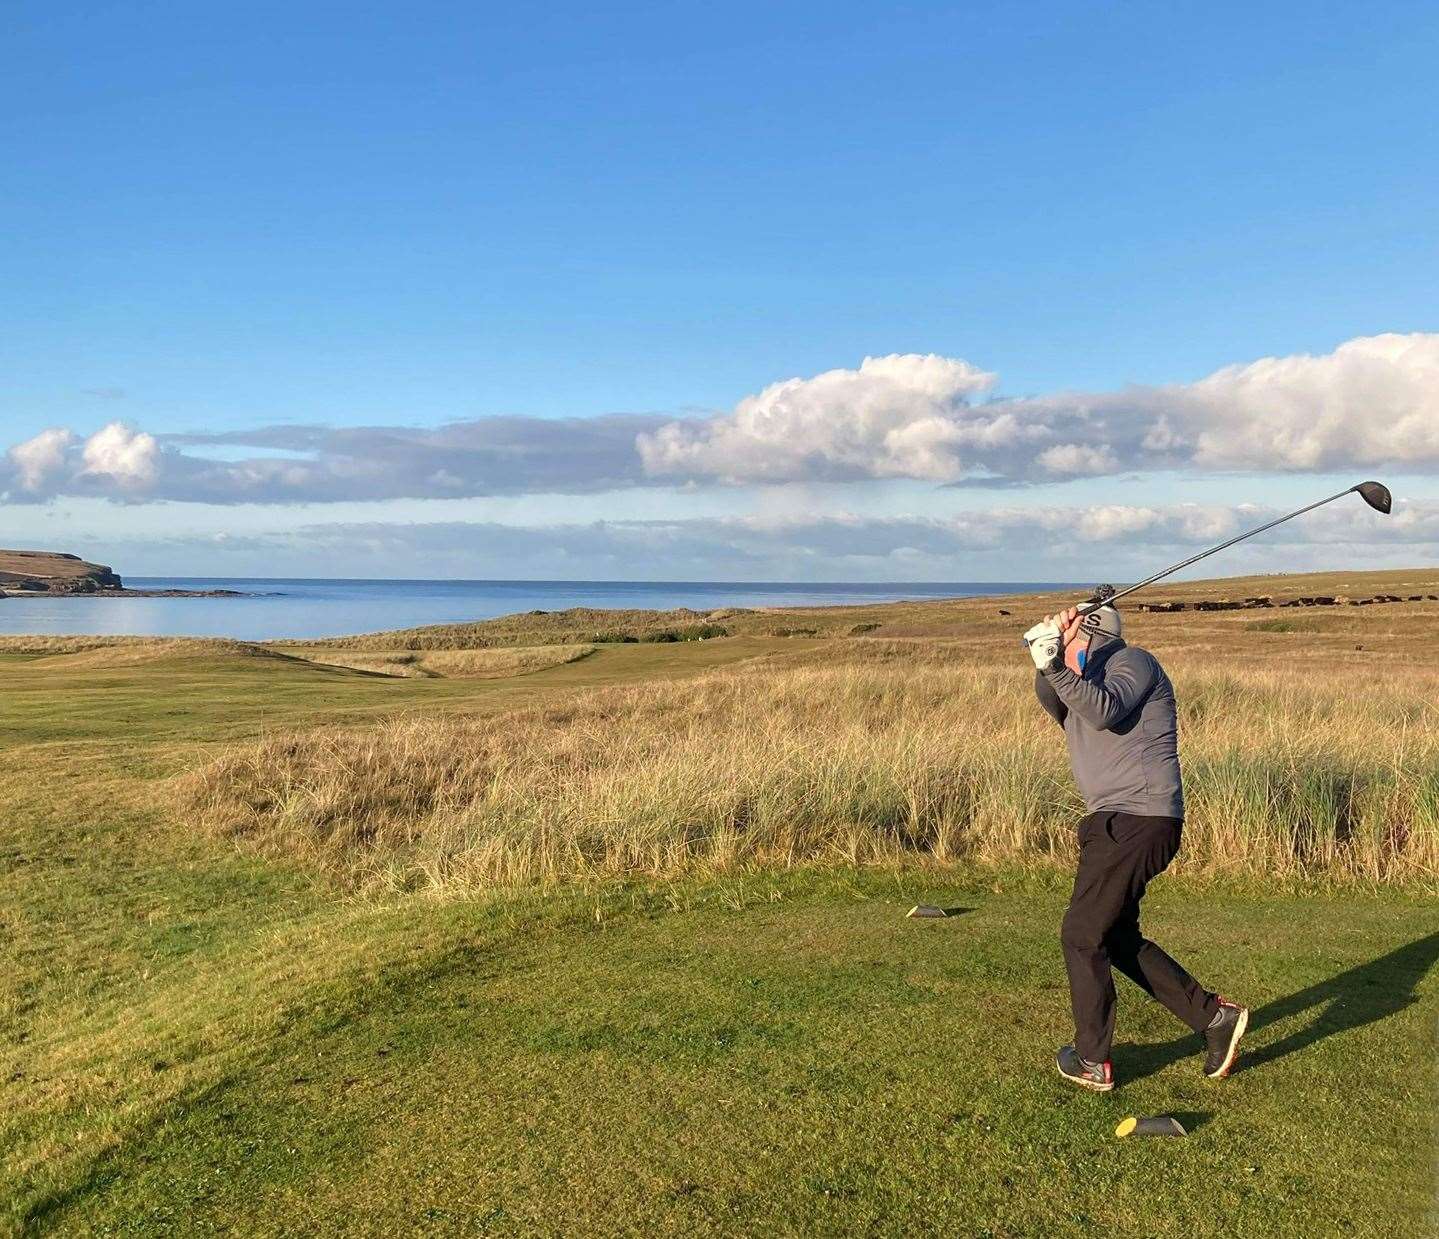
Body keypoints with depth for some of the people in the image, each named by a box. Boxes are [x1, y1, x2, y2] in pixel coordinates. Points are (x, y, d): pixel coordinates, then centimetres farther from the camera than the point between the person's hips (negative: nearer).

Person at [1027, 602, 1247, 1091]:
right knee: (1116, 939, 16)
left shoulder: (1130, 661, -5)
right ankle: (1214, 1016, 21)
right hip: (1116, 823, 10)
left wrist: (1057, 665, -33)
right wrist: (1046, 666, -18)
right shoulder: (1087, 680, 21)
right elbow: (1053, 703, 0)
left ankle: (1092, 1062, 8)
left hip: (1135, 821, -10)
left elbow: (1104, 711, -25)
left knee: (1082, 936, -3)